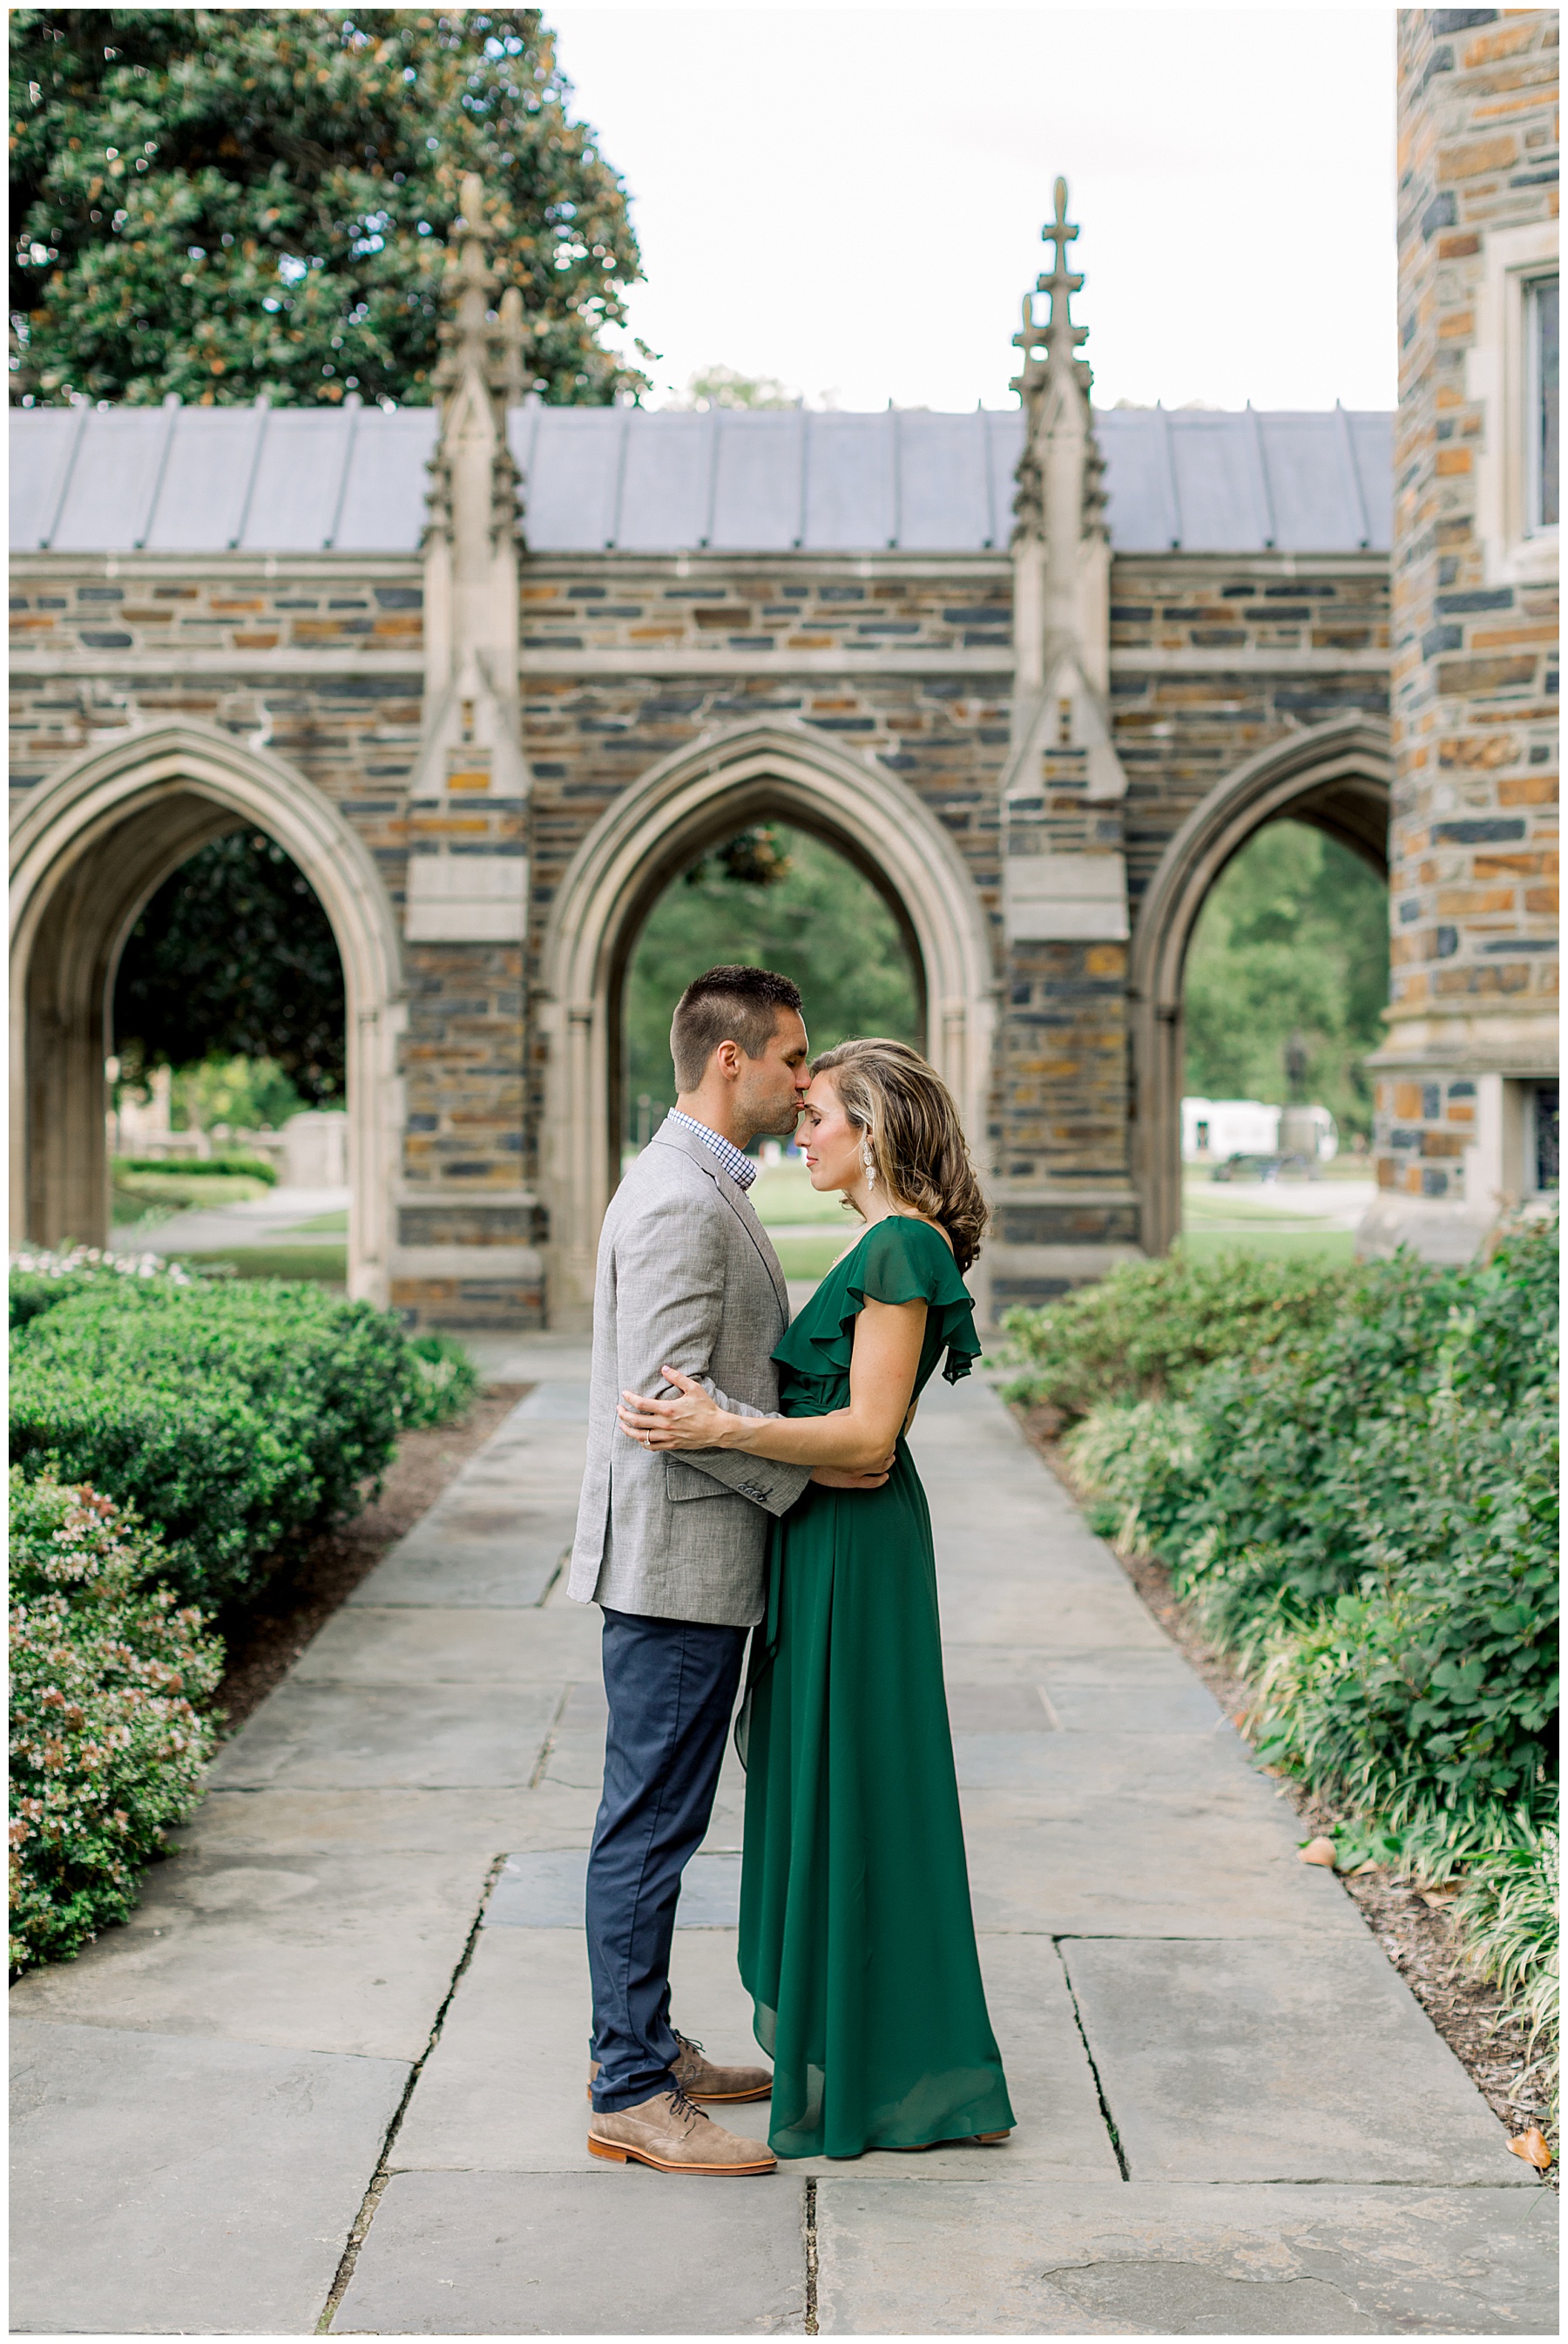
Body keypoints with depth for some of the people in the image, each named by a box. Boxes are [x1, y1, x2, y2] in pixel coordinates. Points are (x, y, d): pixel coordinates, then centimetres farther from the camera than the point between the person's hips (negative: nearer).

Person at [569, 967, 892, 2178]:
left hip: (702, 1562, 11)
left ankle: (643, 2047, 28)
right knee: (650, 1824, -3)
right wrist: (812, 1466, -17)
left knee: (658, 1820, 17)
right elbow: (670, 1398, -23)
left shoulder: (710, 1191, 16)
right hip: (677, 1560, -11)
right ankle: (632, 2096, 4)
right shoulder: (678, 1203, -18)